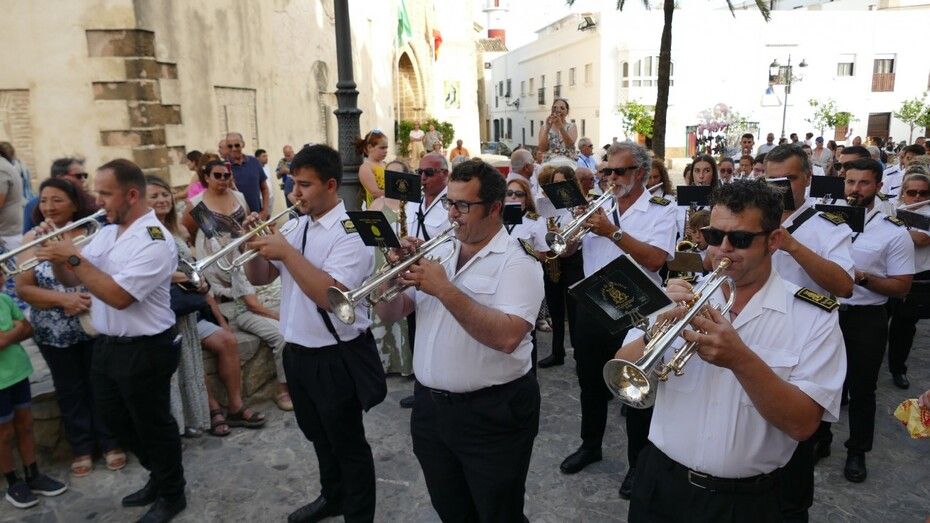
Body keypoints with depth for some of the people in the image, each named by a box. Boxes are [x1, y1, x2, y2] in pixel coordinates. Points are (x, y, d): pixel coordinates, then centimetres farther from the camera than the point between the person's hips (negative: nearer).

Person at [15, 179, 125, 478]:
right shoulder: (33, 238, -4)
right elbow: (22, 288, -6)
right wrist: (63, 299, -20)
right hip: (54, 332, 2)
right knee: (69, 390, 14)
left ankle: (110, 443, 28)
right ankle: (81, 448, 30)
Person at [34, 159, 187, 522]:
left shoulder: (154, 241, -21)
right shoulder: (106, 232, 6)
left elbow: (118, 296, -27)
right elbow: (71, 279, 10)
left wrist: (74, 257, -23)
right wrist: (56, 254, -9)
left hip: (144, 351, -9)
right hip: (107, 345, 9)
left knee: (153, 425, 7)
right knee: (116, 419, 22)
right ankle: (159, 476, 42)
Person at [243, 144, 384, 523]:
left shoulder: (350, 233, -19)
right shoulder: (298, 226, 6)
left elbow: (330, 295, -31)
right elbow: (259, 278, 9)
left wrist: (286, 252, -29)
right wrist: (257, 245, -10)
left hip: (336, 359, -8)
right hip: (297, 353, 8)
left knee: (348, 444, 9)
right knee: (319, 436, 25)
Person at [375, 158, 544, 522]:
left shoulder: (517, 262, -13)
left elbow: (507, 337, -28)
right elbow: (390, 313, 7)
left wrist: (445, 290, -28)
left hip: (492, 413, -6)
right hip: (430, 407, 6)